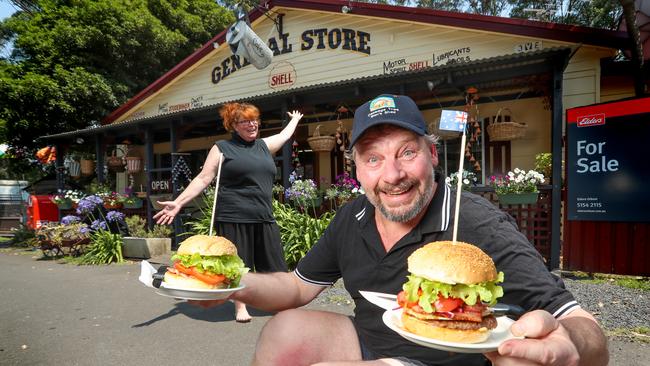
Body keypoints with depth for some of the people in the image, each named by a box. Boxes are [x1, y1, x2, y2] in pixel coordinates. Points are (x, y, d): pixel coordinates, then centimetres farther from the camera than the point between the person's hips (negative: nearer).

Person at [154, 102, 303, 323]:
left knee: (275, 265, 7)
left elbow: (285, 135, 36)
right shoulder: (222, 148, 3)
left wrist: (295, 119, 53)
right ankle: (240, 307, 22)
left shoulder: (265, 145, 16)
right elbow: (203, 179, -1)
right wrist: (178, 203, -9)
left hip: (264, 219, 4)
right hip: (233, 219, -4)